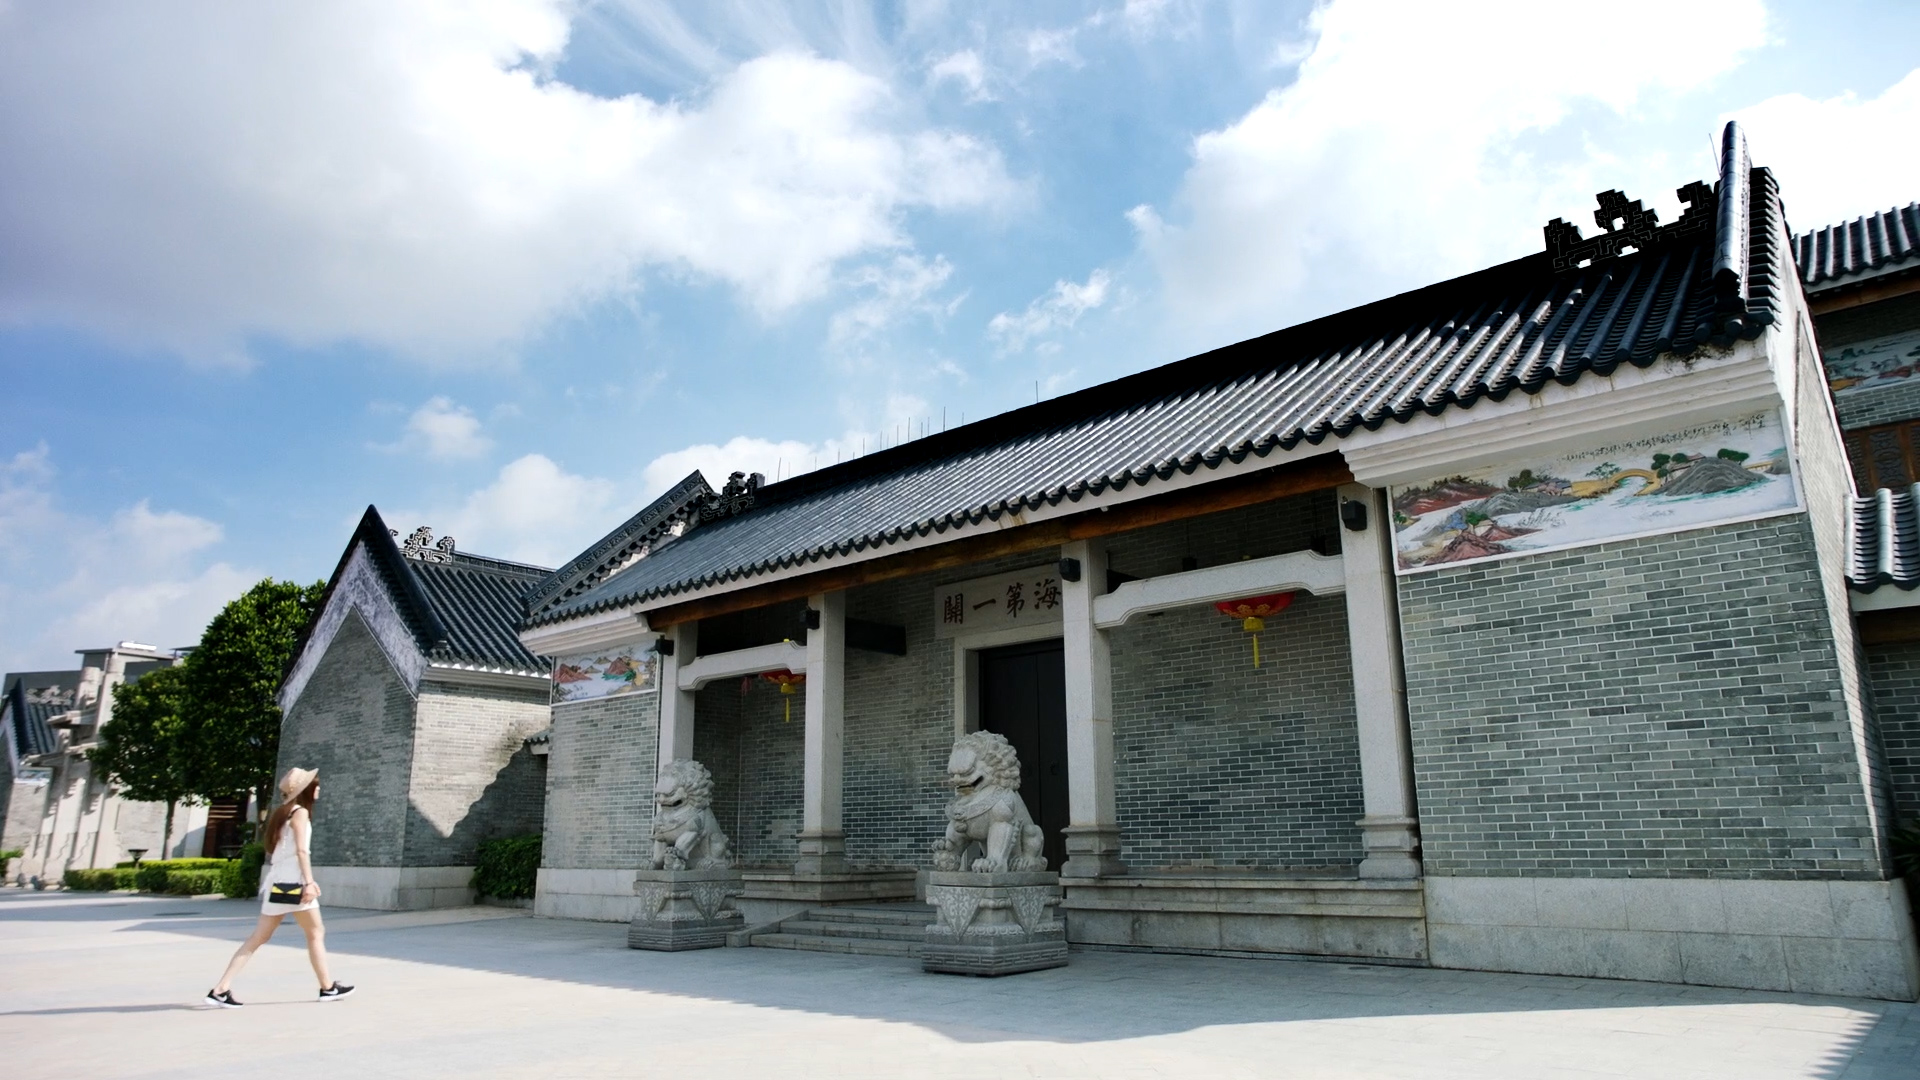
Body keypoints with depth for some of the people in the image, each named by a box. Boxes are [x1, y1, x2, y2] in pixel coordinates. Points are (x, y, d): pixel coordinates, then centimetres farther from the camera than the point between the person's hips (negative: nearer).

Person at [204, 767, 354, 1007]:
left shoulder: (283, 811, 18)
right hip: (292, 882, -8)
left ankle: (221, 989, -1)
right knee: (316, 932, 2)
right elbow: (301, 850, -17)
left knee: (258, 937, 6)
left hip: (277, 881, 8)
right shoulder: (300, 812, -8)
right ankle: (328, 987, 8)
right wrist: (309, 882, -20)